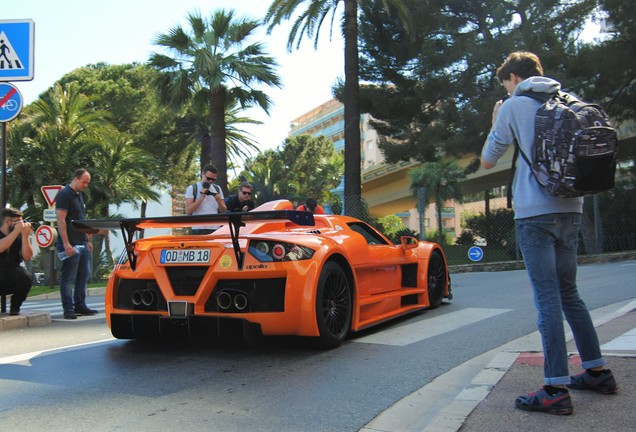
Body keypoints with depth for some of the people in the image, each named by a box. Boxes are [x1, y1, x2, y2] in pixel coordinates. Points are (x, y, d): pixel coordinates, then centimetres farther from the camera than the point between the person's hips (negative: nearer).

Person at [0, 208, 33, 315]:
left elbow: (27, 257, -8)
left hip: (13, 276, 3)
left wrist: (25, 235, -16)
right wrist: (16, 231, -23)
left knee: (27, 276, -30)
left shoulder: (19, 236, 2)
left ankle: (15, 307, -4)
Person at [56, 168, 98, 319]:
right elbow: (61, 220, -17)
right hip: (70, 245, -9)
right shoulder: (64, 194, -10)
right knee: (68, 278, -3)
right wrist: (66, 243, -22)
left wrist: (87, 240, 20)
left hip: (82, 243, 9)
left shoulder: (79, 195, 17)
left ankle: (80, 306, 21)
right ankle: (68, 310, 1)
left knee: (83, 276, 13)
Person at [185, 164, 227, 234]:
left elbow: (223, 211, 13)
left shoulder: (217, 189, 14)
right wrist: (202, 197, -13)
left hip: (215, 229, 4)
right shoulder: (192, 188, 2)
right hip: (199, 230, -4)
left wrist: (219, 201, -7)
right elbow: (188, 211, -8)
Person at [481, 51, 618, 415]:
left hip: (535, 212, -7)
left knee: (548, 298, -7)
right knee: (568, 293, 17)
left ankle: (557, 389, -6)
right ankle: (598, 371, 23)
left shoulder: (514, 106, -1)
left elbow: (487, 161, 4)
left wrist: (495, 123, 18)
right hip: (571, 209, 7)